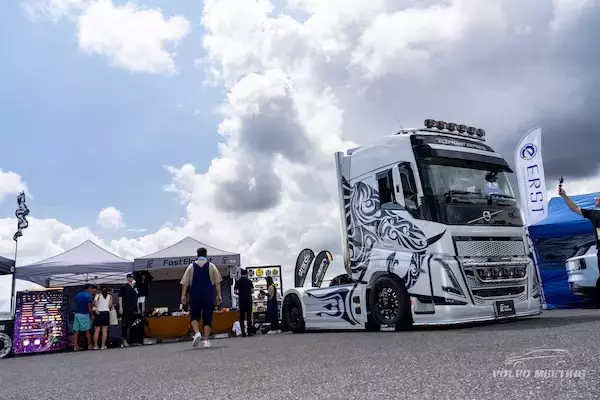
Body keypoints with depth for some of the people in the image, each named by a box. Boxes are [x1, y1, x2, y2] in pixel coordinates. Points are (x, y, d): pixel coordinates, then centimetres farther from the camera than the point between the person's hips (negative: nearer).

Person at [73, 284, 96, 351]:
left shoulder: (77, 295, 13)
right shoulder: (88, 295, -9)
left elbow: (76, 305, 18)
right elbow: (89, 307, -11)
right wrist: (92, 315, -2)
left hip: (77, 314, 6)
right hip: (84, 314, -6)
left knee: (76, 330, 3)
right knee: (87, 330, 1)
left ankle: (76, 346, 1)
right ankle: (90, 345, 5)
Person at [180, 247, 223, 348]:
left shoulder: (191, 266, 7)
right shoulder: (211, 266, 6)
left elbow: (185, 282, -1)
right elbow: (217, 282, 1)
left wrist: (183, 295, -1)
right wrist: (219, 295, 2)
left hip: (195, 294, 0)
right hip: (208, 295, 0)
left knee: (194, 316, 12)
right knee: (207, 317, 5)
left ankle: (197, 333, -13)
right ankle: (206, 340, 0)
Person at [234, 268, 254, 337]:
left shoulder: (237, 282, 1)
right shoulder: (249, 281, 0)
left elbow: (235, 292, -4)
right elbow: (252, 291, -7)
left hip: (241, 301, 0)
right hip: (248, 300, 0)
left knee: (241, 317, 5)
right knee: (249, 316, 6)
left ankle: (243, 332, -2)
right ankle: (249, 332, 4)